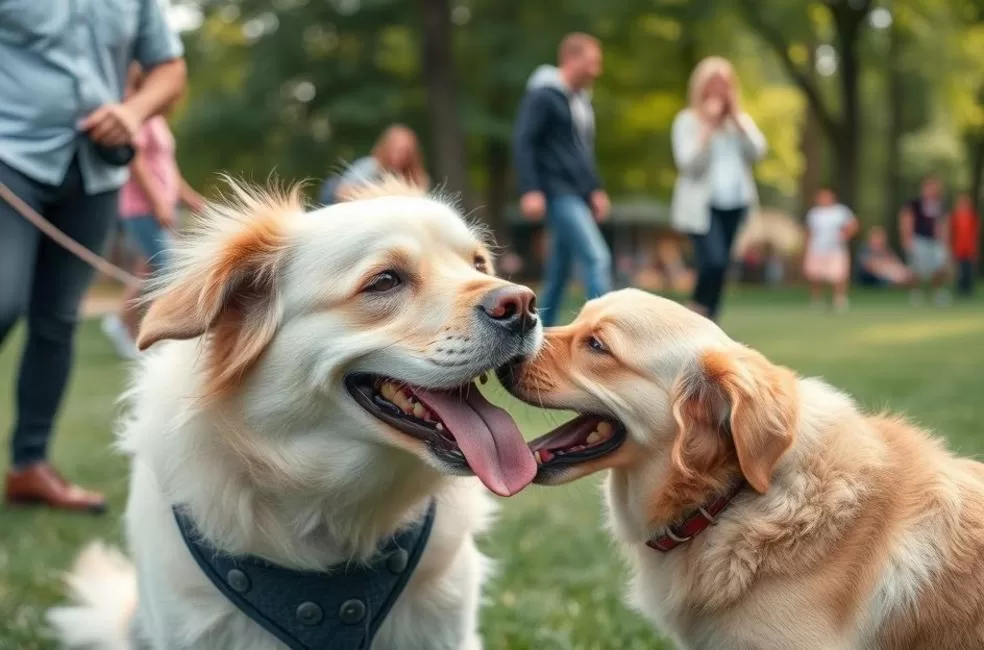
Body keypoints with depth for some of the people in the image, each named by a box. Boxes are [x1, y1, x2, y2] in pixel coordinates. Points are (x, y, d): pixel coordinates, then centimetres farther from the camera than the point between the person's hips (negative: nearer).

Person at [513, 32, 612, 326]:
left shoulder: (581, 98, 17)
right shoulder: (543, 96, -10)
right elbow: (522, 142, -16)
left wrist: (595, 189, 20)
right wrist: (530, 190, -23)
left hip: (578, 197, 9)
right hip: (559, 195, -9)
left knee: (560, 269, 12)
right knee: (597, 258, -15)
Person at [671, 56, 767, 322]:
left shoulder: (741, 119, 13)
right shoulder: (687, 120, -2)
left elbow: (757, 152, -2)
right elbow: (688, 164, -13)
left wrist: (737, 118, -6)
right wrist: (707, 126, -14)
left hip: (735, 204, 5)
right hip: (702, 205, -5)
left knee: (721, 267, 3)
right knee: (714, 263, -20)